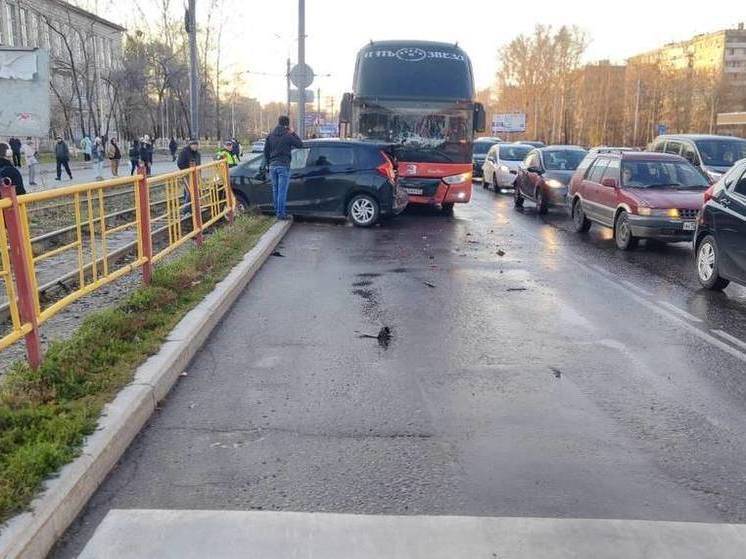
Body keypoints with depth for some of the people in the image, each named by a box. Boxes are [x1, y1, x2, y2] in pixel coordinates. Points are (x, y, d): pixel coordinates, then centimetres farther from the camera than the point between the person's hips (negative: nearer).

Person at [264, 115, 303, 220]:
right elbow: (300, 144, 2)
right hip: (283, 166, -6)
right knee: (282, 190, -4)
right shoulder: (288, 136, -8)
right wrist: (293, 133, 9)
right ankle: (281, 213, -5)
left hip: (273, 166, 6)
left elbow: (266, 151, 12)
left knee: (275, 190, 14)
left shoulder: (271, 135, 9)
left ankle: (277, 211, 20)